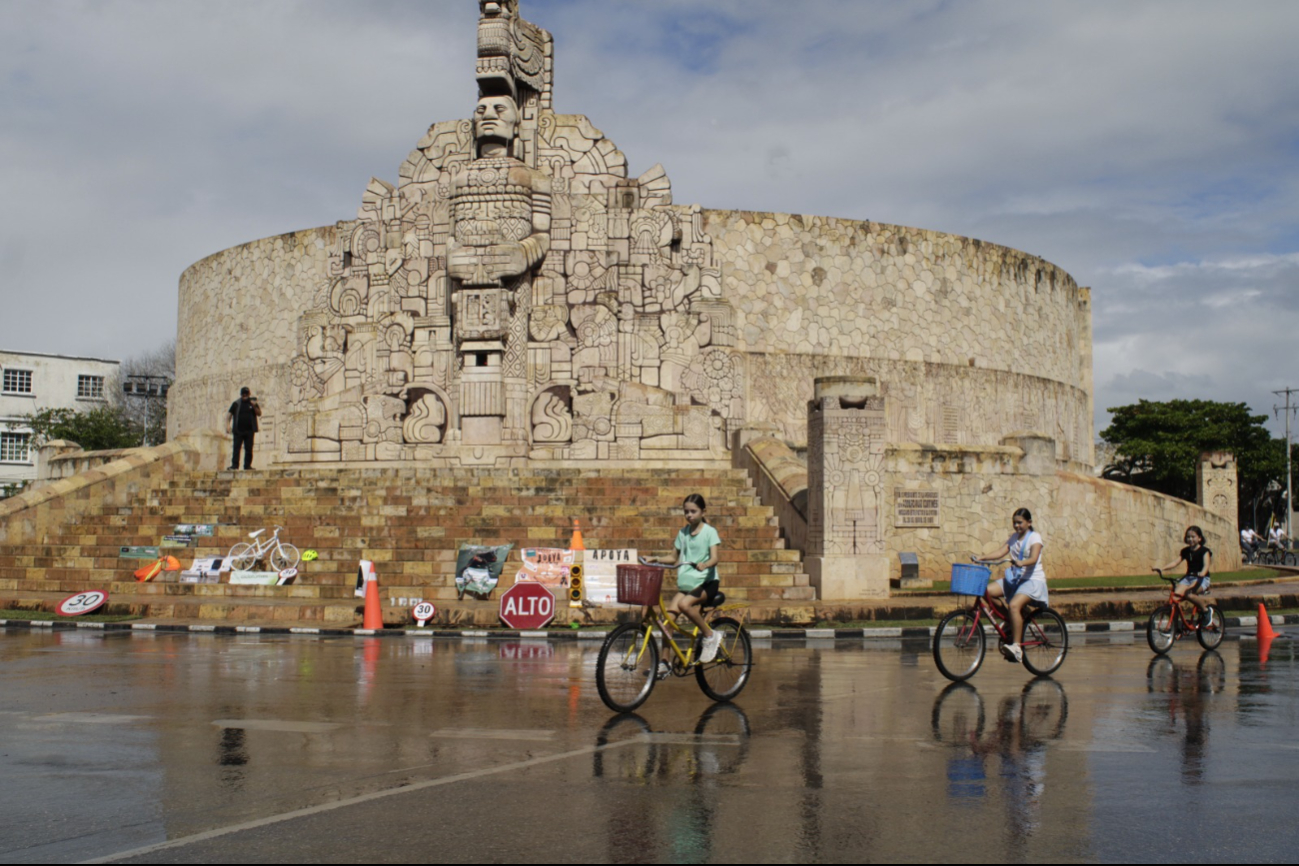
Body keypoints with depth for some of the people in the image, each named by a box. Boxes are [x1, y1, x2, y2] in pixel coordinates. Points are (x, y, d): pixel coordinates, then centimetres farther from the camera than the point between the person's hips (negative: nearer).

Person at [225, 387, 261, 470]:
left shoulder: (252, 403, 10)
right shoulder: (236, 404, 7)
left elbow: (259, 414, 5)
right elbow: (229, 414, 7)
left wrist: (254, 406, -11)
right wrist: (227, 425, -5)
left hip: (249, 430, 1)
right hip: (238, 430, -1)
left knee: (249, 449, 1)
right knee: (236, 448, -6)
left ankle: (247, 465, 6)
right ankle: (234, 464, -6)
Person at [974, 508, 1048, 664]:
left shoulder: (1035, 537, -6)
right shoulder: (1013, 537, 14)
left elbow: (1034, 559, -22)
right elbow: (1000, 552, 2)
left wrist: (1021, 563, -43)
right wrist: (982, 558, -13)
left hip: (1033, 580, -7)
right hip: (1015, 579, 7)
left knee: (1014, 605, -31)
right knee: (988, 591, -15)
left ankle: (1016, 647, -28)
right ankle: (1013, 621, 1)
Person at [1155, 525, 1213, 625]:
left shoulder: (1204, 551, -2)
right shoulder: (1185, 551, 12)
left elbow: (1206, 565, -18)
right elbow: (1175, 562, 3)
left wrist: (1202, 573, -41)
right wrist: (1161, 568, -13)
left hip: (1202, 579, -5)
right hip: (1188, 577, 5)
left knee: (1189, 593, -34)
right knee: (1175, 596, -21)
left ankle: (1205, 609, -7)